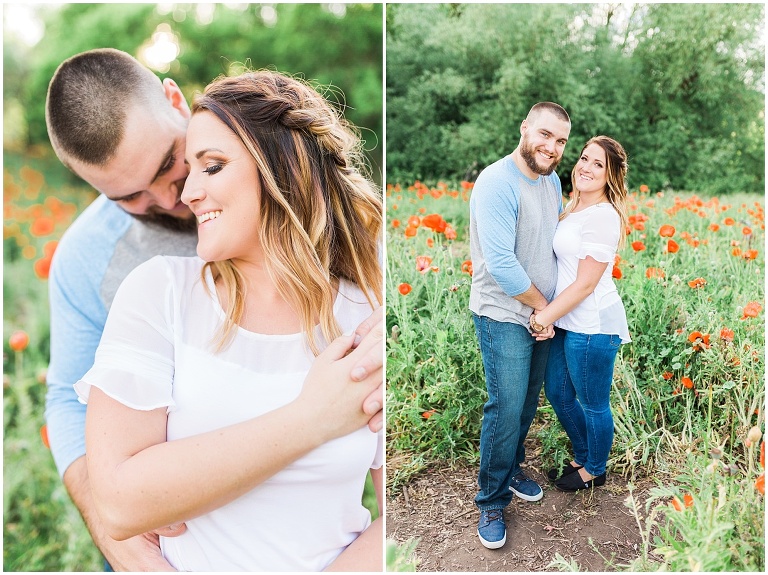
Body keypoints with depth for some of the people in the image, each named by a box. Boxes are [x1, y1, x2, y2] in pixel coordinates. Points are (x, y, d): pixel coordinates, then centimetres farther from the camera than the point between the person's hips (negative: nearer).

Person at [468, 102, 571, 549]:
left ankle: (511, 469, 40)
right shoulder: (497, 182, -20)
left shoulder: (552, 180, 7)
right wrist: (541, 304, -11)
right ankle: (492, 502, 16)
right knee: (507, 409, -2)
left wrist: (549, 307, 7)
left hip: (543, 313, 8)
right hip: (505, 317, -8)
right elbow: (501, 263, -26)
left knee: (529, 402, 18)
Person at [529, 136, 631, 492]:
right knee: (557, 392, 21)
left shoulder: (603, 216, -18)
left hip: (593, 326, -9)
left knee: (592, 403, 11)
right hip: (567, 322, 9)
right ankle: (583, 458, 43)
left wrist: (544, 317, -14)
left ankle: (594, 471, 35)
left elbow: (585, 284, -19)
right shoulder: (573, 208, 10)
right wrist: (547, 315, 5)